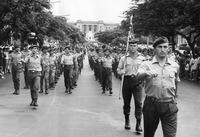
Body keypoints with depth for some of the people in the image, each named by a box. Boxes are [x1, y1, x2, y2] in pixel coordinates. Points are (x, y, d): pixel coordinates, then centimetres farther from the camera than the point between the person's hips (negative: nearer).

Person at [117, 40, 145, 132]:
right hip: (127, 80, 1)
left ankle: (138, 124, -3)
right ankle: (127, 121, 26)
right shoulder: (124, 58, 7)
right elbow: (118, 70, 10)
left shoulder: (142, 58, 6)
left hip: (137, 81, -1)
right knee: (126, 102, 9)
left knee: (138, 102, -8)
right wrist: (122, 71, -10)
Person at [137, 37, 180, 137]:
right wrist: (146, 73, -42)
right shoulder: (147, 64, -2)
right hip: (151, 103, 0)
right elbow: (138, 77, -21)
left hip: (170, 106, 1)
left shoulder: (175, 66, 5)